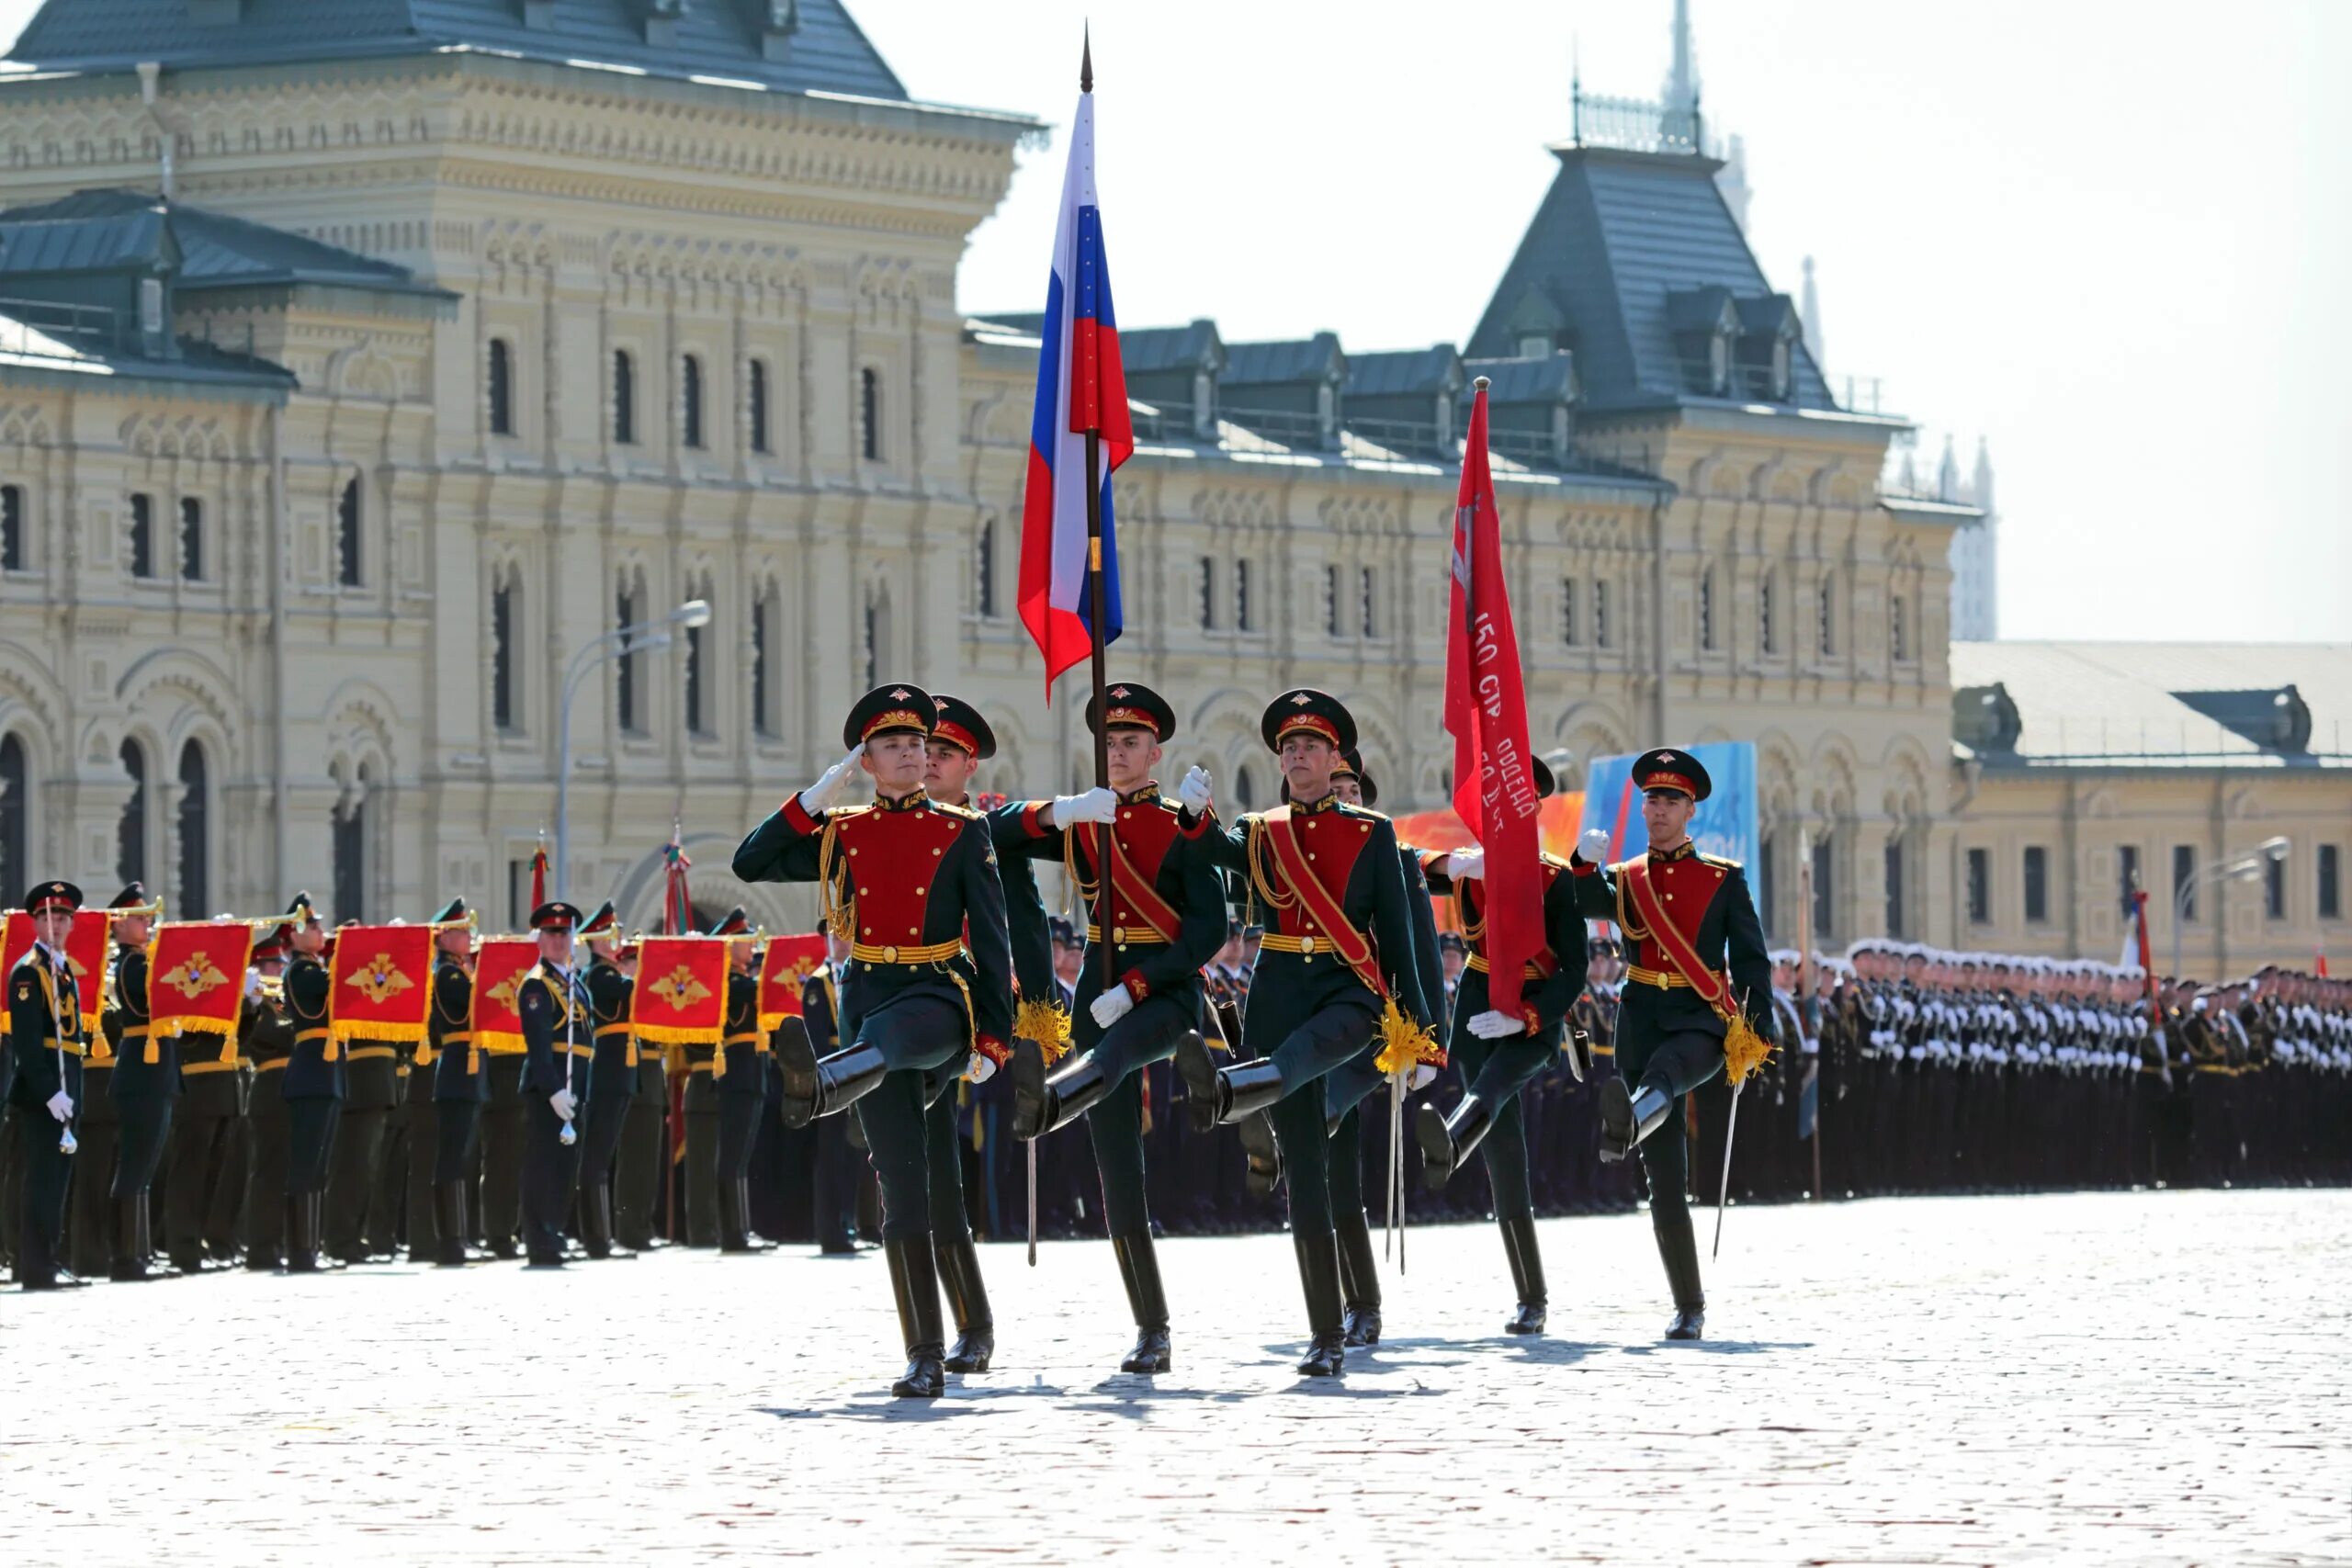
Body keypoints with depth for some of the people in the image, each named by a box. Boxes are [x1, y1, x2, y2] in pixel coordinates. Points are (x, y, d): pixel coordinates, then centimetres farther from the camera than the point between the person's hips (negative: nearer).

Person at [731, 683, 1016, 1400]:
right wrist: (815, 797, -3)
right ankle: (925, 1359, -2)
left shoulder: (963, 834, 4)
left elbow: (992, 939, 2)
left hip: (940, 997, -3)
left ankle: (817, 1086, -77)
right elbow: (750, 864, 3)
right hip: (869, 997, 3)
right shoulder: (839, 836, 12)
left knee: (885, 1031, -42)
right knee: (903, 1187, -2)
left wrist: (992, 1037, -6)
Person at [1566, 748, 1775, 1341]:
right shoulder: (1623, 881, 16)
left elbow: (1751, 959, 4)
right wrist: (1586, 864, -25)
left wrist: (1757, 1029, -9)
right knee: (1665, 1178, -2)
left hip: (1702, 1023, -3)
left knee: (1666, 1067, -40)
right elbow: (1591, 903, -4)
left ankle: (1627, 1123, -75)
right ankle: (1689, 1308, 2)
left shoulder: (1724, 880, 9)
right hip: (1643, 1020, 3)